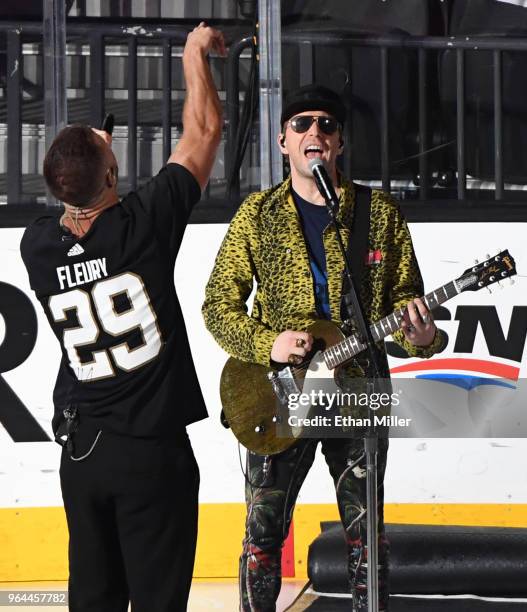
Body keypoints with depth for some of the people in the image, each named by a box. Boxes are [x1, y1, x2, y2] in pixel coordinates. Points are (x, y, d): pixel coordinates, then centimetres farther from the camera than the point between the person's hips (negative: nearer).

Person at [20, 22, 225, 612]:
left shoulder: (37, 246, -3)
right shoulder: (142, 225, -14)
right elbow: (203, 131, -2)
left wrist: (82, 165, 26)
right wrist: (194, 53, 11)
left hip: (80, 448, 5)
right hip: (152, 451, -5)